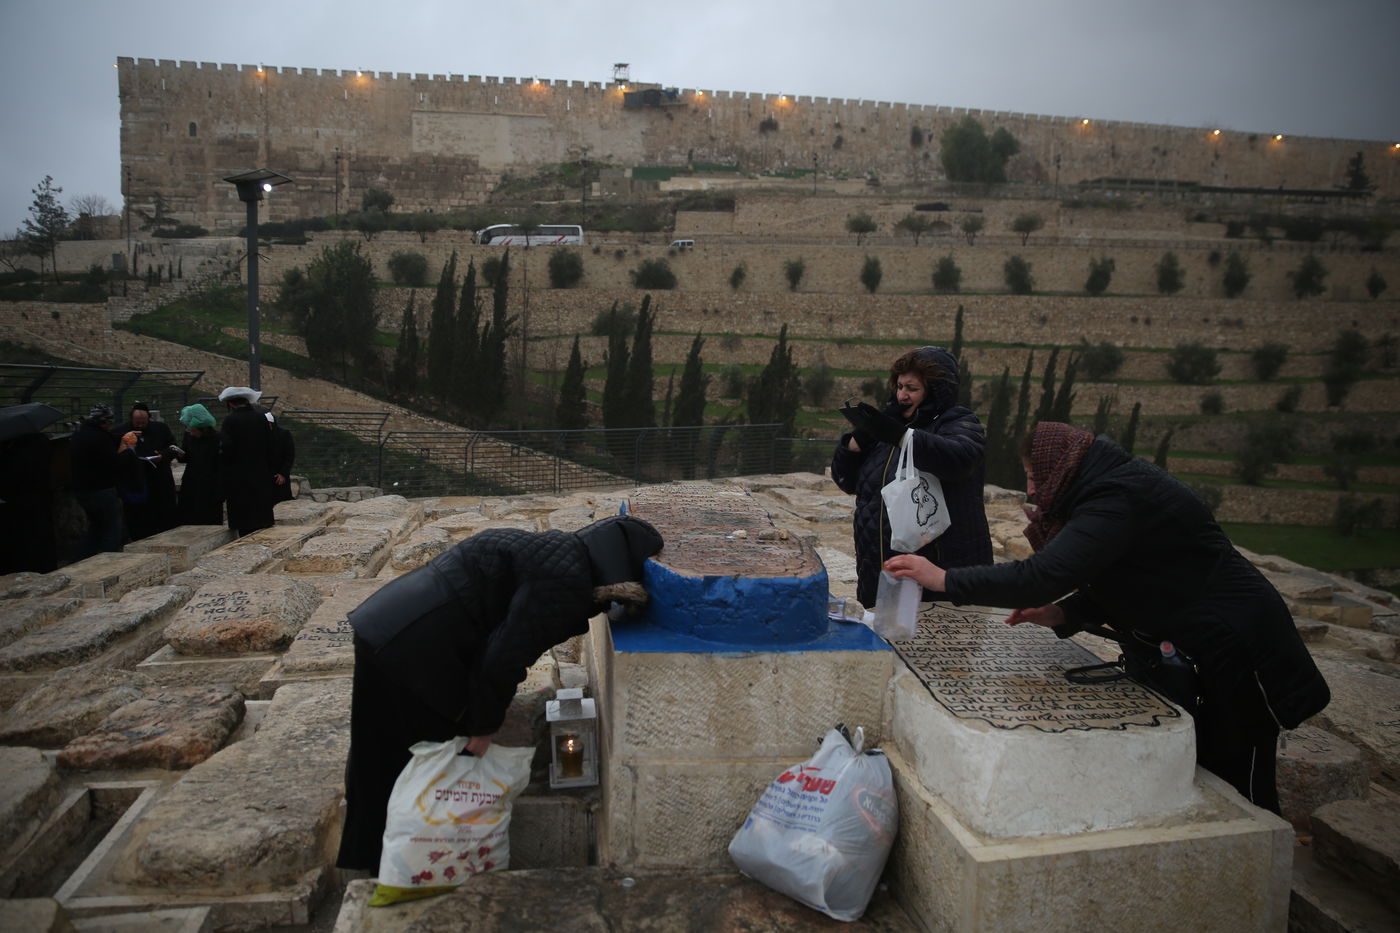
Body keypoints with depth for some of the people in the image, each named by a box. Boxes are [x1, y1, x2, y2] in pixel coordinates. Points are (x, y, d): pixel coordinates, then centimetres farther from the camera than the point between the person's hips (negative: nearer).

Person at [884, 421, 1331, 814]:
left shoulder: (1118, 498, -25)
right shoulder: (1116, 483, 6)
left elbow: (1046, 574, -35)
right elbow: (1115, 583, 13)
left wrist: (944, 578, -31)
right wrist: (1062, 613, -4)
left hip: (1232, 649, -10)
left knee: (1238, 792, 4)